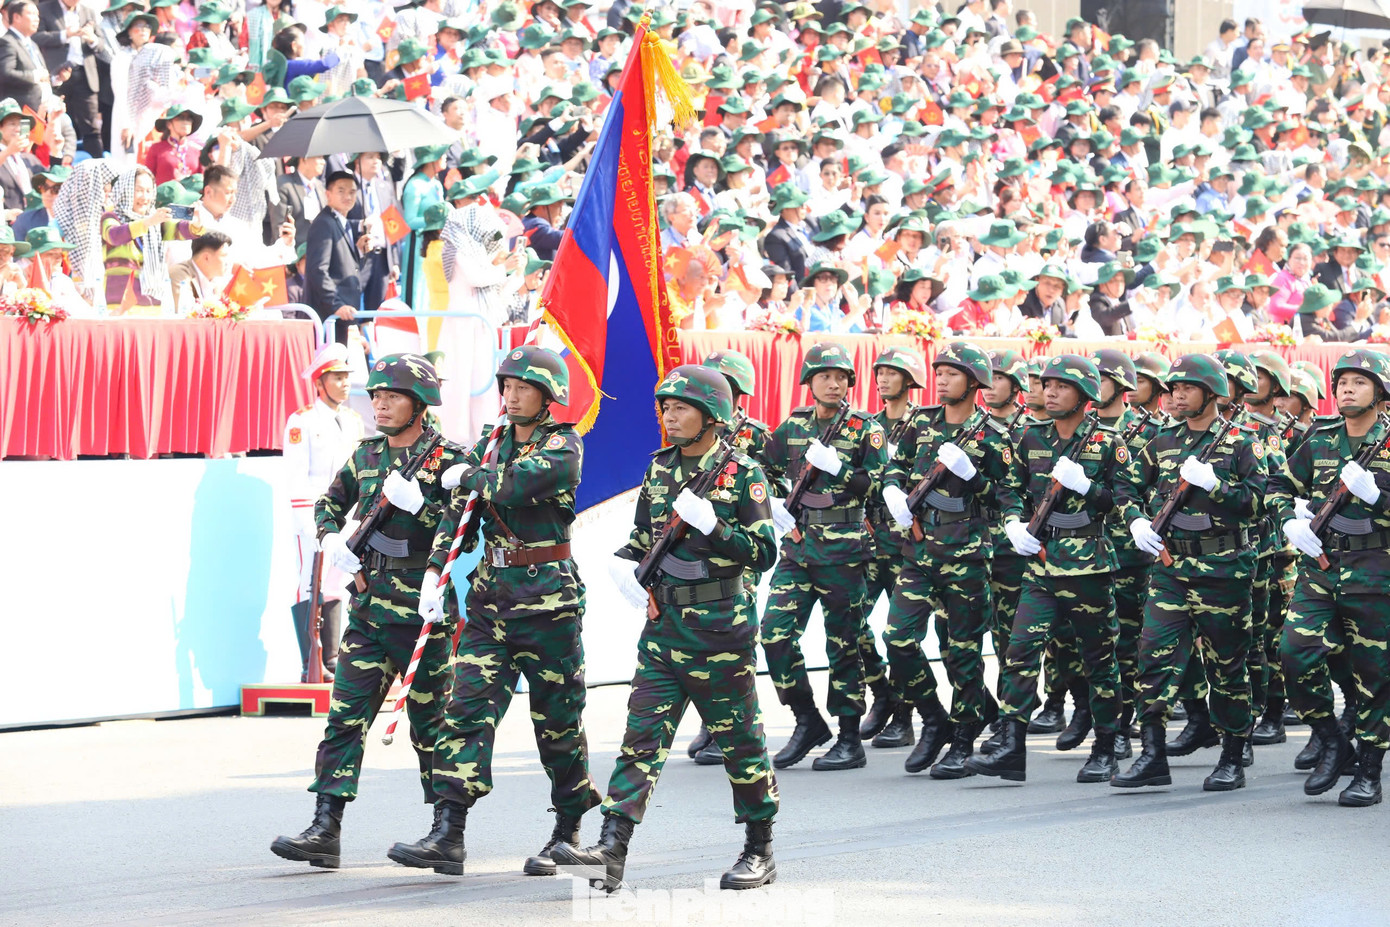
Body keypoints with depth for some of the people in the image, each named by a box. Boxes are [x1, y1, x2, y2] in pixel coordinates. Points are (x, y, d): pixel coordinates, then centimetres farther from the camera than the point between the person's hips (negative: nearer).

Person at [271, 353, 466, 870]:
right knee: (346, 716, -2)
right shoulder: (366, 456, 11)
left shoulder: (447, 460, -6)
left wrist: (417, 503, -22)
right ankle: (325, 831, -4)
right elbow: (329, 504, 25)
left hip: (423, 612, -5)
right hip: (368, 607, 5)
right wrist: (332, 540, 6)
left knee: (430, 723, 4)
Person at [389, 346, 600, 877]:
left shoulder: (564, 447, -6)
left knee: (558, 719, 4)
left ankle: (568, 834, 20)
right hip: (491, 594, 5)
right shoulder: (491, 444, 12)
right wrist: (435, 570, -6)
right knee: (468, 705, -6)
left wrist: (469, 476, -5)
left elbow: (517, 485, -23)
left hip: (549, 598, -5)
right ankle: (447, 837, -12)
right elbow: (458, 511, 6)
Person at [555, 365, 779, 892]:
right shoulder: (660, 469, 11)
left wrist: (709, 524, -21)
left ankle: (760, 851, 19)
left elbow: (763, 553, -10)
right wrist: (624, 563, 1)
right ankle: (610, 853, -13)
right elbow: (643, 535, 23)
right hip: (663, 625, 5)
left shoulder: (742, 474, -6)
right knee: (642, 735, -5)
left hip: (720, 626, -5)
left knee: (739, 740, 5)